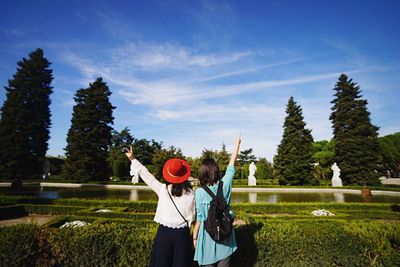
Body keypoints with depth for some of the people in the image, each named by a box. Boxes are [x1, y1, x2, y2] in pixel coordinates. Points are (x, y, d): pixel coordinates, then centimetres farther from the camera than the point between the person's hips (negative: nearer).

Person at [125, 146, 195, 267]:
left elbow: (146, 175, -3)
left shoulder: (162, 189, -11)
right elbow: (191, 216, 0)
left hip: (164, 232, 0)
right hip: (182, 234, 0)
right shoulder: (190, 193, -11)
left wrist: (133, 159, 5)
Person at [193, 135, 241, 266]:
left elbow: (198, 218, -10)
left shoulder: (199, 193, -15)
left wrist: (195, 237, 4)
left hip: (208, 235, -2)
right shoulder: (225, 185, -10)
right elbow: (232, 163, 1)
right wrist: (237, 143, 13)